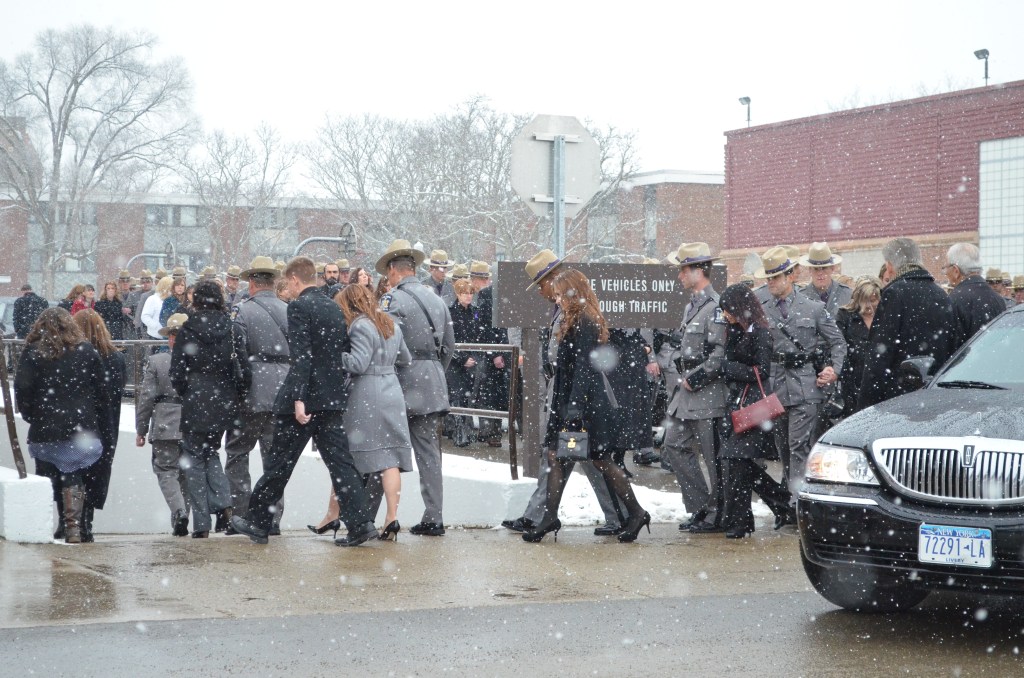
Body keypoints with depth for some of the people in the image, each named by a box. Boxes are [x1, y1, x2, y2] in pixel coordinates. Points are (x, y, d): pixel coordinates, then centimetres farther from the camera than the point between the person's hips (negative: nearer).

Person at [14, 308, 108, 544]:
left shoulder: (32, 353, -1)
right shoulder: (87, 351, 4)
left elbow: (22, 390, -3)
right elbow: (100, 390, 6)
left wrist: (31, 417, 9)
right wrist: (94, 417, 15)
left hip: (45, 428, -1)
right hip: (81, 427, 1)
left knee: (47, 479, 8)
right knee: (74, 478, 4)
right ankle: (73, 526, -7)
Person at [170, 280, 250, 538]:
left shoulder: (187, 330, -7)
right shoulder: (231, 329, -3)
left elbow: (177, 373, -5)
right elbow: (244, 370, -5)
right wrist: (236, 394, 10)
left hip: (196, 404, -3)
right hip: (225, 403, 3)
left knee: (195, 459, 7)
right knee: (211, 451, 23)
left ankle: (201, 524, 3)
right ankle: (223, 504, 3)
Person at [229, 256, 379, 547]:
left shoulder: (298, 307, -11)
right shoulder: (335, 308, 12)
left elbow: (301, 356, -20)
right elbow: (343, 352, 16)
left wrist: (298, 399, -23)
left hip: (305, 396, -7)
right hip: (333, 397, 7)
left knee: (279, 463, 5)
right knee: (340, 461, 4)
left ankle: (258, 522, 16)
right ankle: (360, 523, -5)